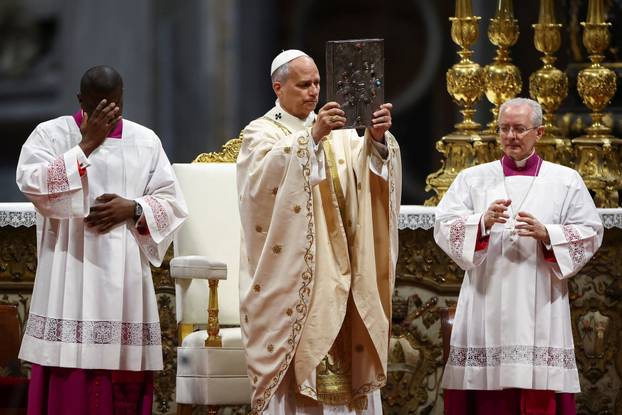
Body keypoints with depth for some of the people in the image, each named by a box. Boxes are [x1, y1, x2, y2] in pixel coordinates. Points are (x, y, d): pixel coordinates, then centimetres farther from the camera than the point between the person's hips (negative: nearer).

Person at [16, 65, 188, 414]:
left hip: (126, 276, 3)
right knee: (70, 379, -9)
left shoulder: (145, 141, 12)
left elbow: (171, 202, 9)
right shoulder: (51, 134, 3)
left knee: (126, 380, 0)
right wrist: (87, 144, -14)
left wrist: (132, 209, -9)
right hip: (70, 274, -3)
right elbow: (33, 184, -13)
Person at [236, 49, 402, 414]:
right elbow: (268, 173, -21)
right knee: (294, 362, -8)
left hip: (337, 271, 4)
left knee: (344, 372, 1)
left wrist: (377, 139, -23)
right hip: (291, 277, -4)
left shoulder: (336, 132, 16)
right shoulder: (261, 133, 2)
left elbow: (366, 168, -2)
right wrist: (311, 137, -32)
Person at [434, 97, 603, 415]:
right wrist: (482, 222, -18)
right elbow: (443, 226, 0)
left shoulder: (566, 181, 9)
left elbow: (591, 233, 4)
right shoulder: (473, 179, 10)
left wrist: (546, 234, -12)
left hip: (540, 308, -1)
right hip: (486, 306, 1)